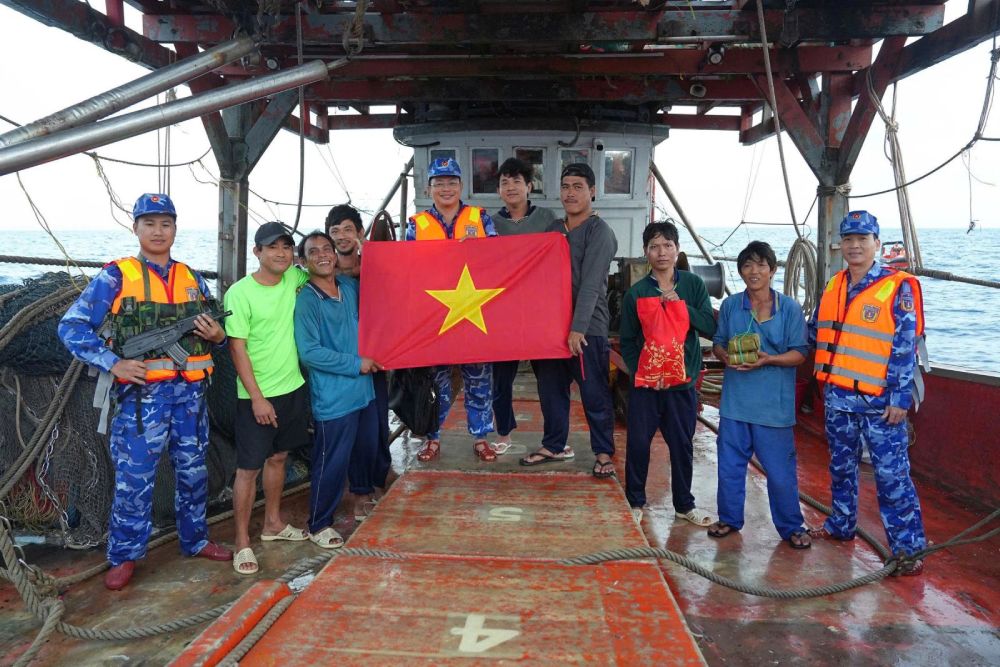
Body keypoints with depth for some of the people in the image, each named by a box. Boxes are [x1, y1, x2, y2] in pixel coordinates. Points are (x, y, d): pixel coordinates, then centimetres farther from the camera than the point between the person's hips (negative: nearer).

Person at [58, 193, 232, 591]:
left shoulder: (193, 279, 11)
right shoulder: (116, 276, -2)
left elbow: (212, 331, 18)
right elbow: (72, 326, -5)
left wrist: (217, 335, -7)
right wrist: (113, 364, -15)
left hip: (190, 392, 4)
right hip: (142, 393, -4)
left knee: (193, 473, 14)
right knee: (134, 479, 1)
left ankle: (195, 540, 31)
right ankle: (124, 556, 18)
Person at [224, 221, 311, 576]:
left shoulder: (293, 279, 1)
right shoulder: (240, 293, -14)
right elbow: (237, 348, -15)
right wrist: (257, 397, -17)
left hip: (293, 387, 6)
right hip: (256, 395, -6)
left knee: (278, 456, 19)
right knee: (249, 467, 1)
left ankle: (273, 523, 37)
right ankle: (242, 543, 14)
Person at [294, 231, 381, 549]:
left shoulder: (350, 286, 5)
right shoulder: (306, 300, -15)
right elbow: (309, 352, -20)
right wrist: (357, 364, -17)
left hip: (364, 389, 7)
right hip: (333, 398, -7)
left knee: (367, 448, 24)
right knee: (332, 462, 0)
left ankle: (363, 492, 49)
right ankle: (319, 525, 17)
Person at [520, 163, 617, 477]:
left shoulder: (599, 232, -8)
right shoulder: (553, 229, 14)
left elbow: (590, 284, -17)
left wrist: (578, 327, -23)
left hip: (587, 328, -6)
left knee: (594, 393, 1)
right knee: (550, 389, 13)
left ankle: (604, 453, 14)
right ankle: (553, 446, 28)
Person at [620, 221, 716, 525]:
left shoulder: (693, 285, 1)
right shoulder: (635, 293, 1)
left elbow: (710, 327, -6)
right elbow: (627, 342, 4)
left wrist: (680, 305, -15)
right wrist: (641, 371, -9)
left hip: (683, 381, 1)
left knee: (682, 445, 10)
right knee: (638, 443, 4)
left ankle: (684, 504, 26)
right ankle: (635, 500, 22)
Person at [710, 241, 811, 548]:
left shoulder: (789, 308, -2)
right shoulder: (730, 305, 6)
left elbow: (799, 353, -3)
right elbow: (717, 343, 12)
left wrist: (768, 360, -19)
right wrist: (726, 357, -10)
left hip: (774, 404, -3)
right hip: (735, 399, 3)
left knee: (780, 469, 4)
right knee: (729, 464, 10)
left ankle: (791, 527, 22)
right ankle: (729, 519, 28)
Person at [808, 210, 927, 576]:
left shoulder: (898, 287, -8)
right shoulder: (833, 286, 9)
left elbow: (905, 347, -11)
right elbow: (814, 331, 20)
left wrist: (900, 397, -14)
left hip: (880, 399, -6)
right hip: (838, 395, 6)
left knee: (891, 473, -3)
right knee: (841, 466, 18)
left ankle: (908, 548, 8)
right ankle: (841, 525, 35)